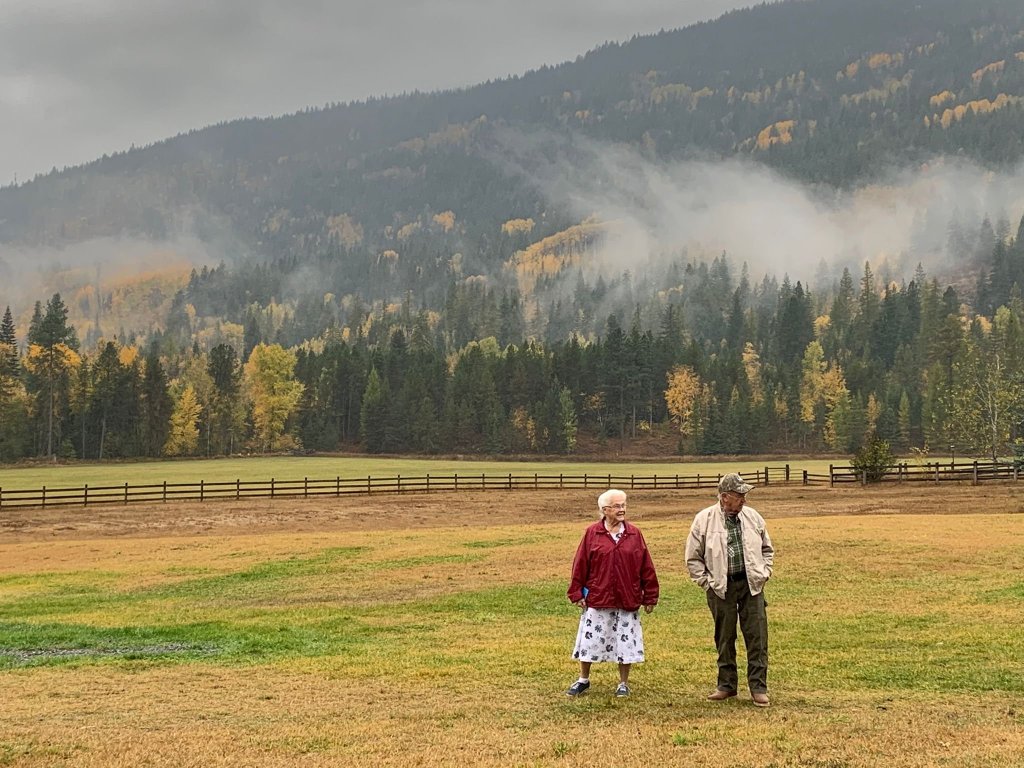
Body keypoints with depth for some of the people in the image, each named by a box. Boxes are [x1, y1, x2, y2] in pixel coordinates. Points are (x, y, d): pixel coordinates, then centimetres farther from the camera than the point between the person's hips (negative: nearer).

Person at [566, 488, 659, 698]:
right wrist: (576, 593, -2)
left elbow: (646, 568, 4)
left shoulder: (634, 534, 2)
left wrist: (650, 597, 3)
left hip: (627, 602, 1)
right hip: (597, 600, -1)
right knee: (590, 640, 7)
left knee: (625, 643, 6)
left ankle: (623, 683, 20)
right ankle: (583, 680, 23)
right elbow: (580, 564, 1)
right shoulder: (592, 533, -2)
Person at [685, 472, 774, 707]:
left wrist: (764, 574, 7)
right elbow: (693, 557, 3)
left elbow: (767, 549, 18)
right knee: (724, 638, 7)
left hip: (751, 585, 2)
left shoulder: (753, 517, 5)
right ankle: (726, 685, 20)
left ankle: (758, 687, 5)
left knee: (757, 637, -1)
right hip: (721, 588, -2)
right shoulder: (704, 520, -4)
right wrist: (705, 581, -3)